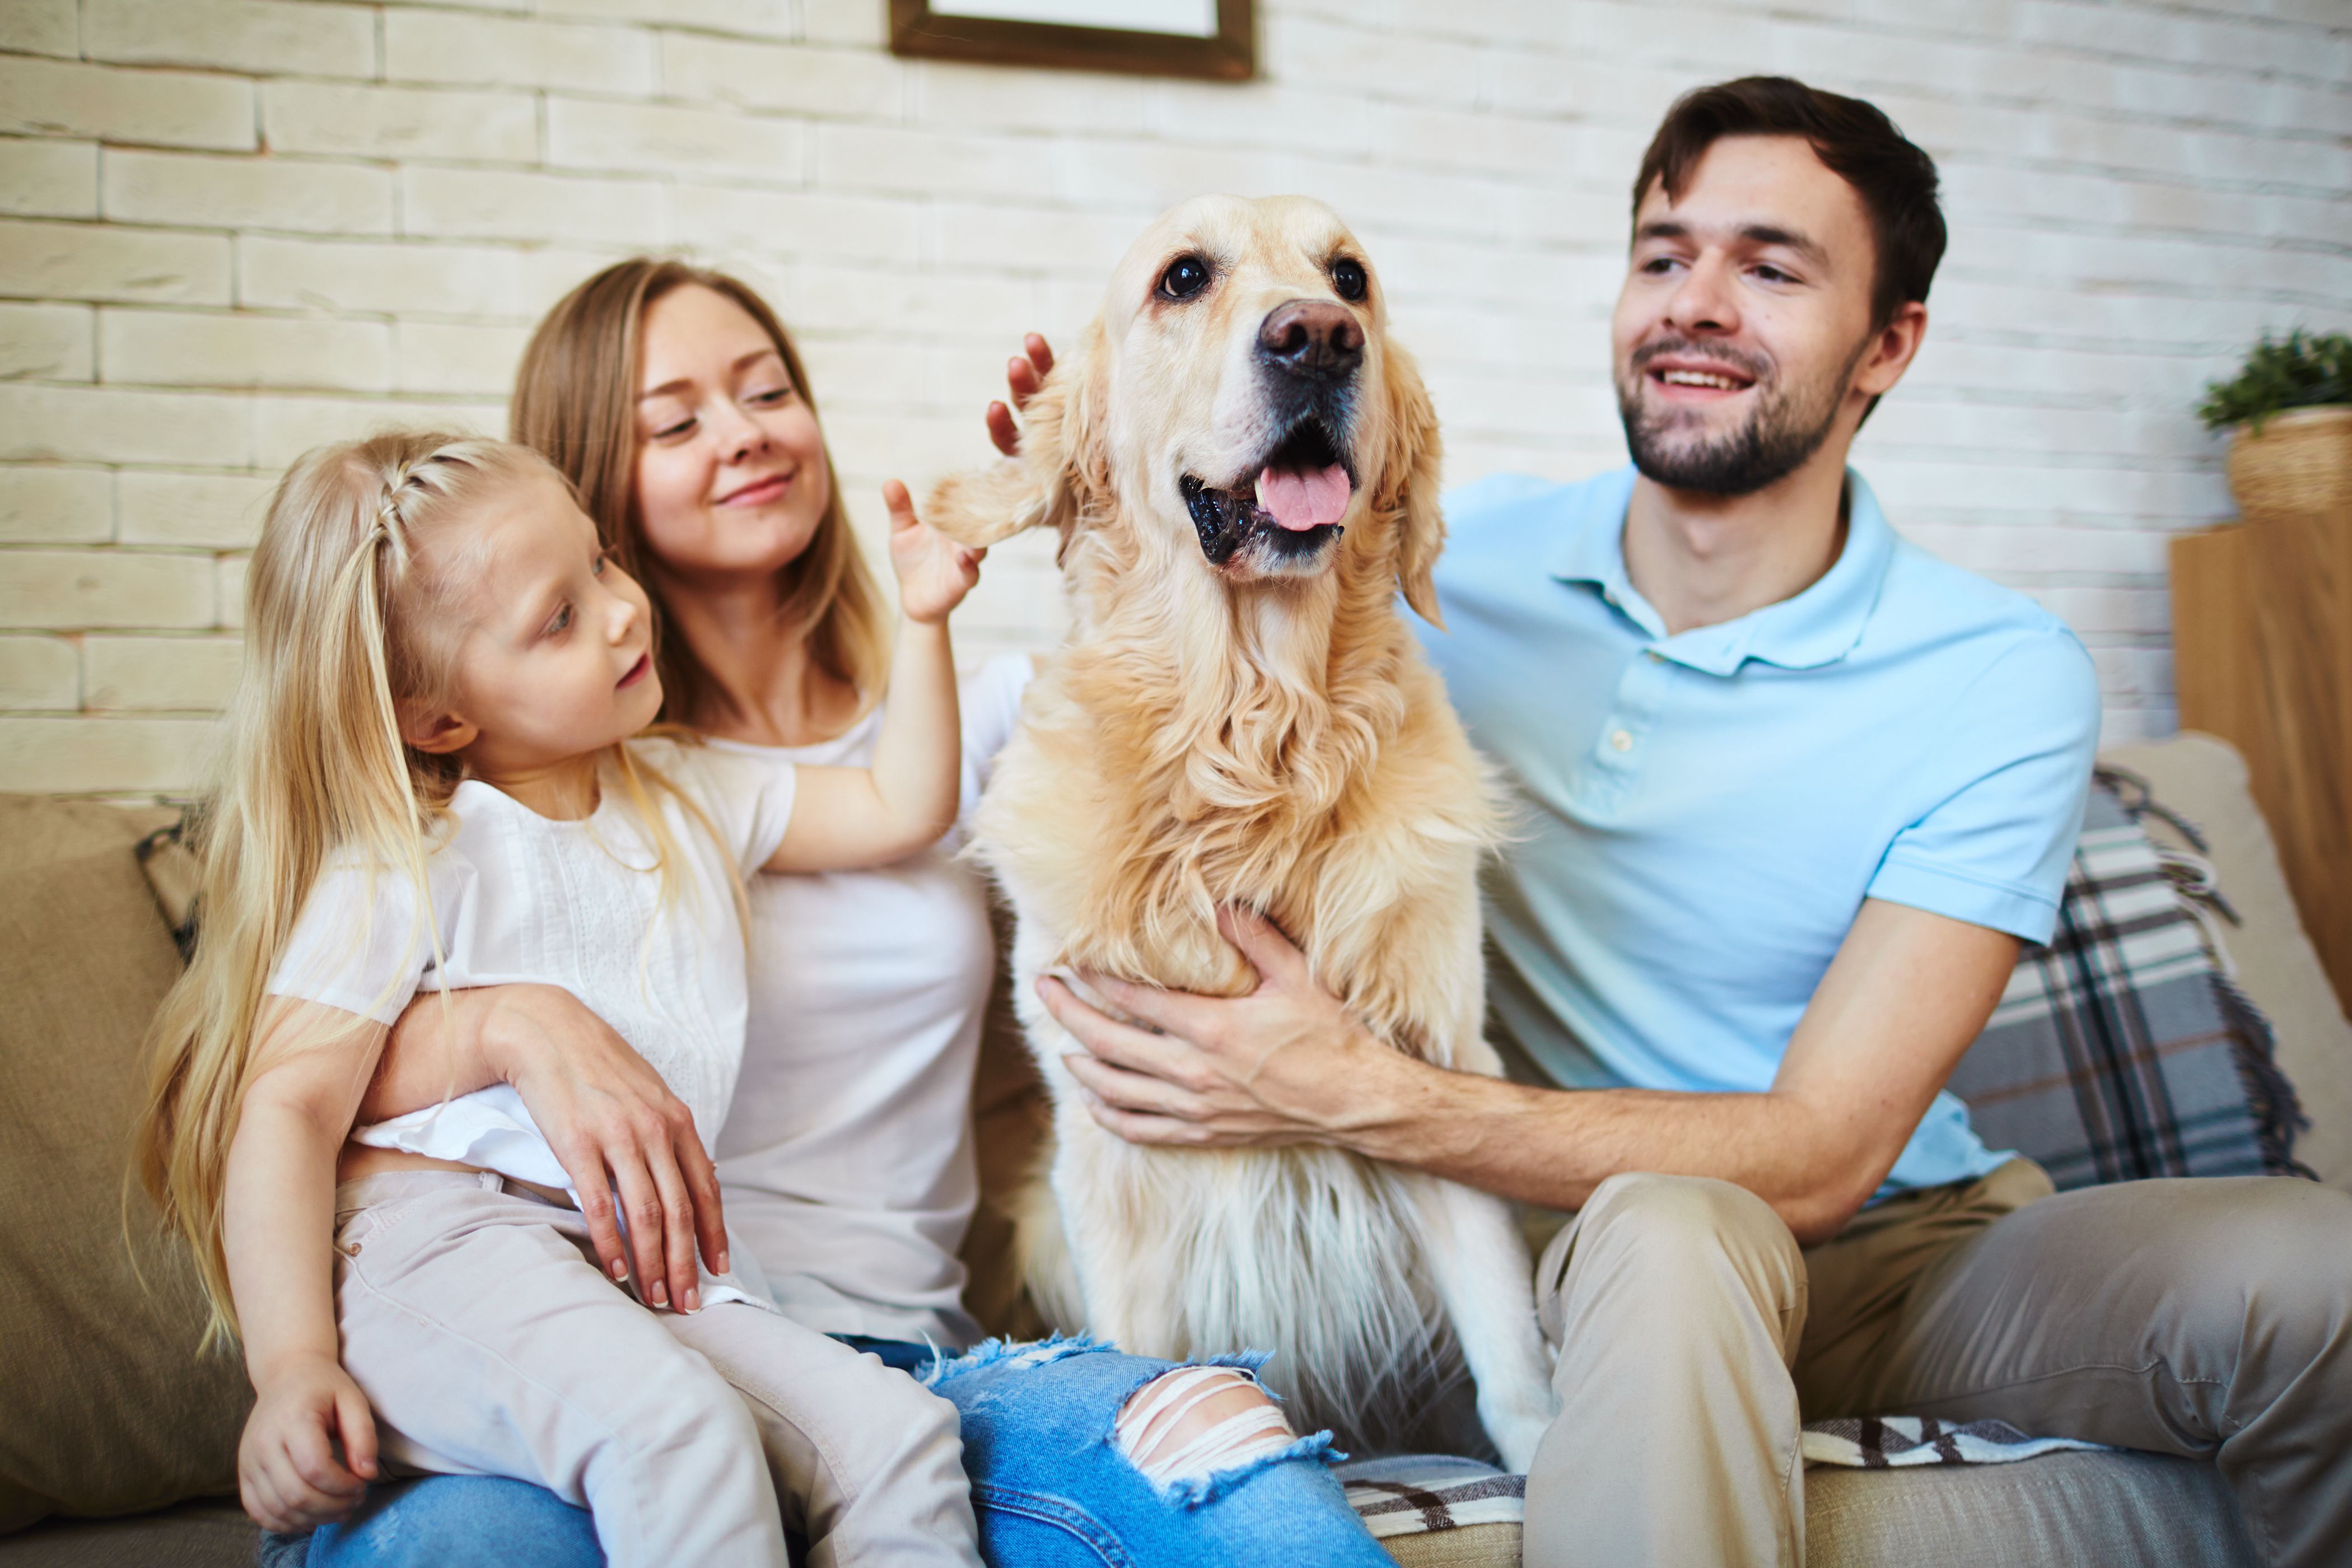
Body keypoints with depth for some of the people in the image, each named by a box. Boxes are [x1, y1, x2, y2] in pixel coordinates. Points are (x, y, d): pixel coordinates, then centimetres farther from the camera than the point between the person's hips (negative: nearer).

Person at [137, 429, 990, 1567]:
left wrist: (923, 623, 16)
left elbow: (899, 810, 25)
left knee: (903, 1434, -16)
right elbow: (291, 1109, -9)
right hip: (439, 1240, -6)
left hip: (641, 1265, 6)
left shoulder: (685, 799, 16)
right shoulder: (406, 866, -4)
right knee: (673, 1427, -35)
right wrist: (293, 1363, -19)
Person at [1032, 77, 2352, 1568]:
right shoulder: (1462, 557, -4)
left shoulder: (2005, 681, -11)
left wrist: (1353, 1094, -28)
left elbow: (1820, 1154, -18)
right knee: (1671, 1230, -37)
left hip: (1892, 1237, 1)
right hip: (1568, 1230, -1)